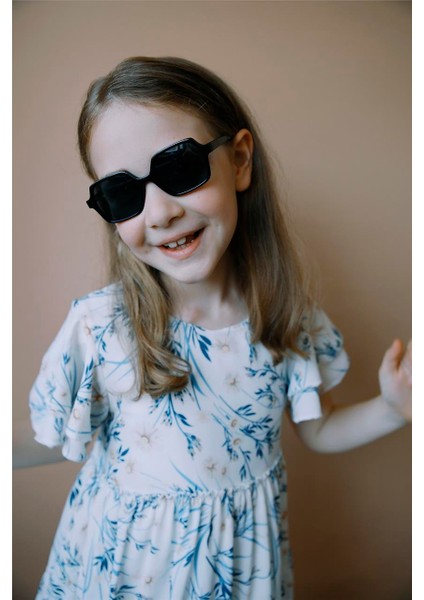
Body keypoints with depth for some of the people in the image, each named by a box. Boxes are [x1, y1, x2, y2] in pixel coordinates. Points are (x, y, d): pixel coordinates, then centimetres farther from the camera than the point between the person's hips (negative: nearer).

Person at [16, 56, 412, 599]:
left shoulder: (289, 312, -16)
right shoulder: (97, 326, -23)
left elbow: (317, 431, -4)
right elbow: (53, 441, -7)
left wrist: (391, 409, -17)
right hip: (127, 549, -1)